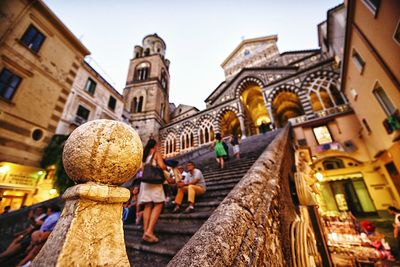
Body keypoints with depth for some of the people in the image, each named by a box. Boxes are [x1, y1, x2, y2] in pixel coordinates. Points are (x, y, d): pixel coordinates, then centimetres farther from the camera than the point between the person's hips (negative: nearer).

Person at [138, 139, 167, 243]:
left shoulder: (144, 155, 18)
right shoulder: (157, 153, 0)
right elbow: (162, 166, -13)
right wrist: (167, 168, 7)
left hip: (144, 181, 7)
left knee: (148, 206, 6)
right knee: (158, 205, -5)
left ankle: (146, 231, 4)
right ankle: (149, 231, -15)